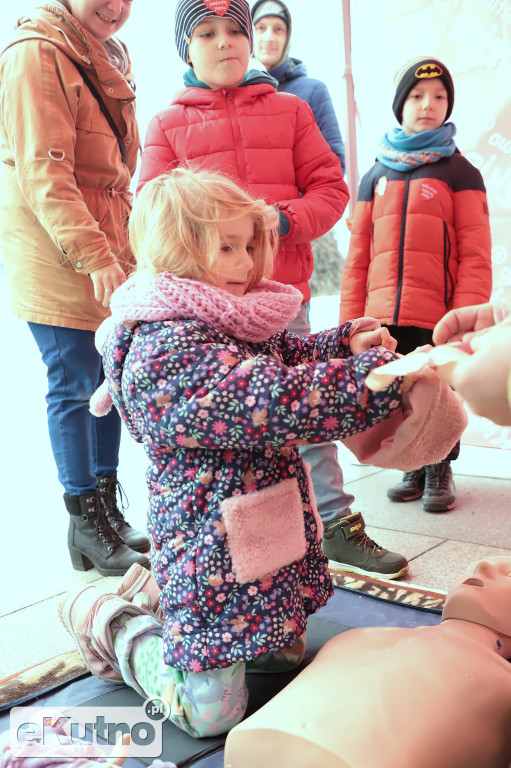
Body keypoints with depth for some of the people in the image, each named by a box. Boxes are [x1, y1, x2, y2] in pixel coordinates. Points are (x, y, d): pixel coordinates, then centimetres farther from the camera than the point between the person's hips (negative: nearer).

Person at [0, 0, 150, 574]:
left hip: (107, 250, 8)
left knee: (112, 377, 10)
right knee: (74, 386, -3)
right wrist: (94, 257, -24)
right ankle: (86, 524, 12)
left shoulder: (109, 58, 20)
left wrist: (124, 247, 18)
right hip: (56, 257, -8)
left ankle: (108, 510, 24)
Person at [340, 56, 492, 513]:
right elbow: (359, 255, 12)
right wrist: (351, 318, 6)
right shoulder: (376, 177, 15)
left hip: (437, 318, -3)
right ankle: (414, 466, 28)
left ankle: (440, 470, 24)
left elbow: (475, 256, -3)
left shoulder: (460, 174, 4)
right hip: (383, 317, 4)